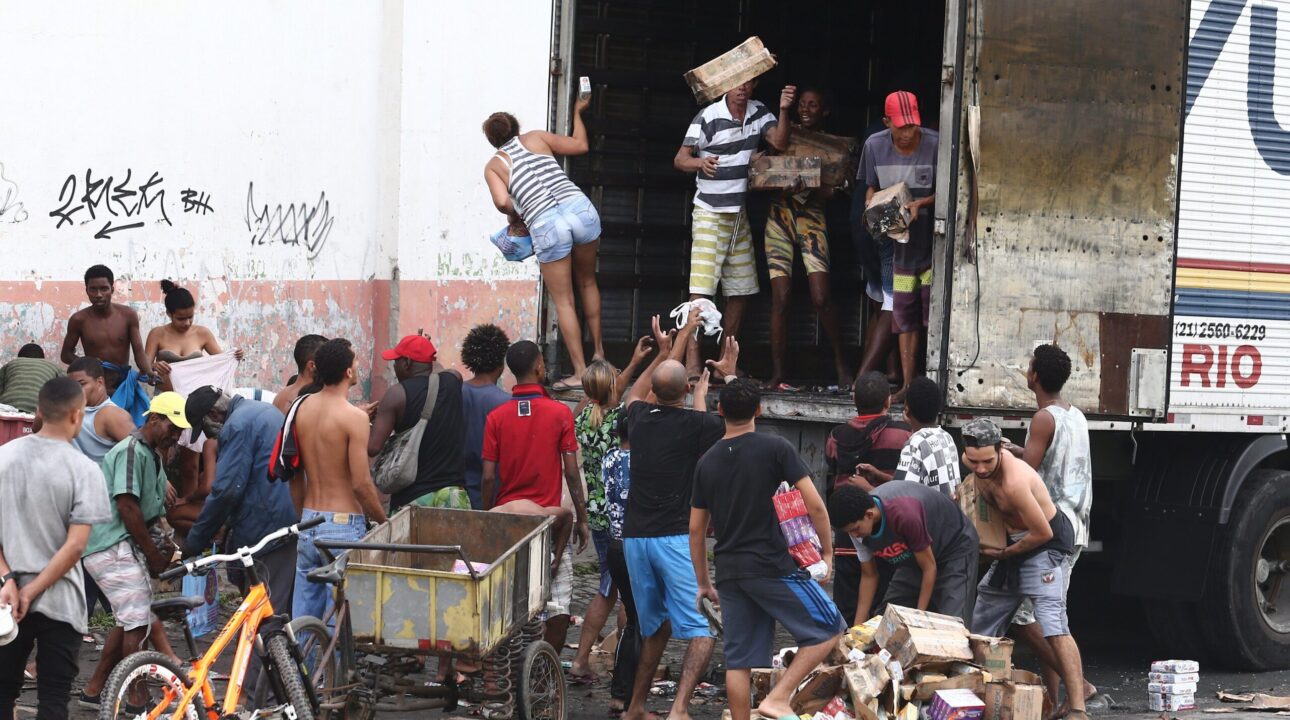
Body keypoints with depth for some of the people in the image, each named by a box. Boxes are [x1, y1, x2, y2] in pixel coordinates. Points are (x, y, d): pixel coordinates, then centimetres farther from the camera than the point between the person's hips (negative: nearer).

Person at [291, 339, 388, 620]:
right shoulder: (353, 417, -16)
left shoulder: (302, 408, 4)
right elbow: (361, 483, -18)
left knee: (303, 613, 11)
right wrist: (383, 521, -3)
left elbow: (294, 474, 11)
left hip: (309, 523, 7)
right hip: (344, 524, -7)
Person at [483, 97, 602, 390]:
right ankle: (598, 351, 33)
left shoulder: (493, 166, 12)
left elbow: (502, 202, -4)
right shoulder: (535, 137, 17)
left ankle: (579, 371, 6)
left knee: (563, 301, 8)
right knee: (587, 282, 25)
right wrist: (577, 113, 39)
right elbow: (580, 146, 23)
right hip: (580, 208, 3)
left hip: (546, 226, -3)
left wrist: (514, 216, 18)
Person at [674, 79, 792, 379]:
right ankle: (692, 361, -14)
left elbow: (780, 143, -6)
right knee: (701, 289, -13)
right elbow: (680, 159, -11)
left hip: (740, 215, 6)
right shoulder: (709, 117, -12)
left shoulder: (758, 113, 5)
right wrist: (701, 163, -32)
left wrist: (784, 110, -20)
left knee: (741, 291, 9)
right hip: (710, 213, -6)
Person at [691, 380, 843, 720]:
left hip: (729, 573, 5)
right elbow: (814, 504, -11)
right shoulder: (776, 449, -6)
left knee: (739, 659, 9)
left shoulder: (707, 462, 10)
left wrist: (703, 583, 22)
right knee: (829, 629, 5)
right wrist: (827, 552, 3)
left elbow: (696, 529, 13)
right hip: (774, 565, -5)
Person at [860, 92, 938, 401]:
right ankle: (908, 384, 13)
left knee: (934, 313, -7)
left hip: (933, 243, -4)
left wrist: (921, 204, -23)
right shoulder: (875, 145, 0)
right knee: (905, 316, 7)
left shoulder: (935, 144, -13)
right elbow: (872, 188, 12)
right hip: (901, 242, 4)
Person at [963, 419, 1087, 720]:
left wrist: (1004, 554, -13)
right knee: (981, 625, 14)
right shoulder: (974, 460, -10)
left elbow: (1043, 533, -26)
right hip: (1013, 541, 9)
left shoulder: (1014, 482, -34)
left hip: (1047, 544, -9)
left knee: (1052, 625, -24)